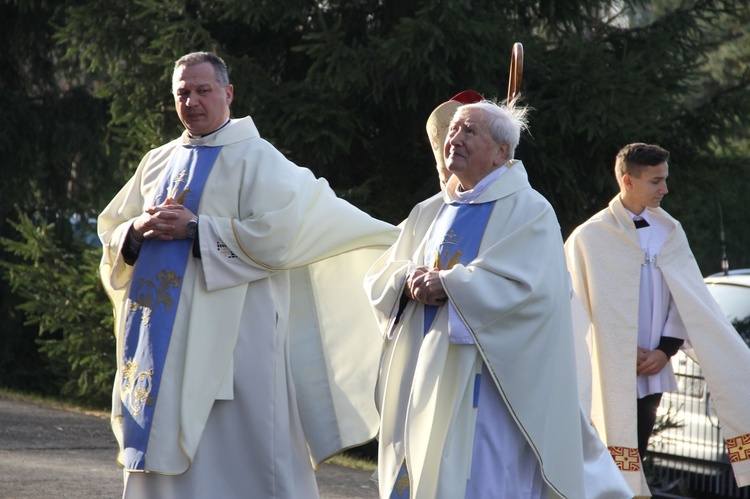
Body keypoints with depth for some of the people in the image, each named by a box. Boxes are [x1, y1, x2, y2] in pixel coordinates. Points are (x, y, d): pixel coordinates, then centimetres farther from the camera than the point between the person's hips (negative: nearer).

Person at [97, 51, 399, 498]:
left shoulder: (256, 159, -3)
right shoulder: (158, 163, 17)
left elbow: (274, 237, -15)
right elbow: (111, 233, 17)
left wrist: (194, 228, -14)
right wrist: (139, 229, -6)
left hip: (228, 339, -6)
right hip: (157, 339, 6)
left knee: (223, 454, -8)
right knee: (163, 442, 6)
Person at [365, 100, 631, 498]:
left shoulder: (527, 211, -5)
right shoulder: (429, 213, 16)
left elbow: (527, 287, -18)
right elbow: (379, 279, 13)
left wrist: (449, 285, -18)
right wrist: (410, 281, -10)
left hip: (488, 382, -6)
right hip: (424, 380, 7)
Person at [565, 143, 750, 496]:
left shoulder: (669, 232, 8)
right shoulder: (589, 237, -7)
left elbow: (686, 299, 9)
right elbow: (579, 307, -6)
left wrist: (665, 350, -5)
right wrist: (627, 352, -9)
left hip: (652, 370, 5)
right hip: (612, 370, -5)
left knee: (635, 457, 8)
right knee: (618, 465, -6)